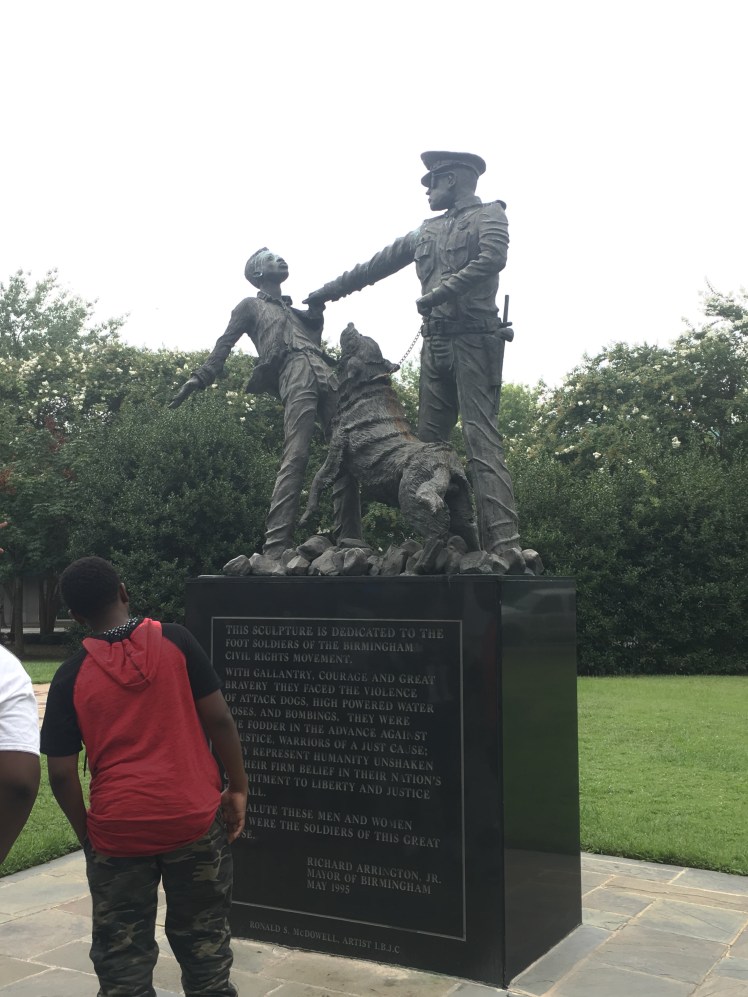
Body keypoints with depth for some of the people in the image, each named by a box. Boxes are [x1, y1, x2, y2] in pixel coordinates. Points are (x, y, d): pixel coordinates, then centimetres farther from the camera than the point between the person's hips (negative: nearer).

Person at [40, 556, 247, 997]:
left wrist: (86, 832, 11)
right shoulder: (175, 640, -4)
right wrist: (238, 788, 4)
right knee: (204, 944, 15)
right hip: (194, 817, 0)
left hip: (117, 829, 0)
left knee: (122, 958, 14)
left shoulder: (71, 676, -3)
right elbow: (218, 718, -5)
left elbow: (61, 774, -2)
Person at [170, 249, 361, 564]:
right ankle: (275, 547, -29)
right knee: (295, 458, -23)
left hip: (327, 376, 6)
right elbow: (224, 345, 12)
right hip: (295, 375, -6)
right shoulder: (250, 306, 23)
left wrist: (318, 309, 16)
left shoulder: (296, 311, 39)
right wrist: (198, 379, -1)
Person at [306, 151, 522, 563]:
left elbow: (492, 259, -14)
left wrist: (441, 292, -19)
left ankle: (504, 546, -21)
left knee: (481, 438, -16)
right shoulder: (427, 230, 25)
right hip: (435, 343, 7)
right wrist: (327, 292, 30)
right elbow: (376, 265, 29)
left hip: (474, 339, -7)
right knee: (428, 441, 1)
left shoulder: (488, 215, 6)